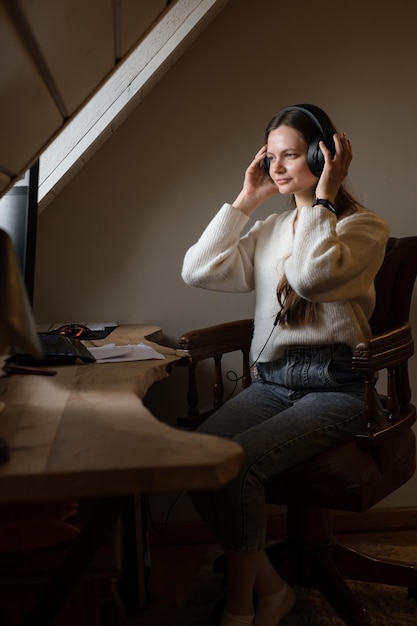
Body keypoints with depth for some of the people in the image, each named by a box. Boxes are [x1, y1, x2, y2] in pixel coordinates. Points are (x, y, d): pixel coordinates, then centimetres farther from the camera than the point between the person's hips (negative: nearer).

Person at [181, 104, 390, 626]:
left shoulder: (365, 227, 2)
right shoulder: (269, 230, 19)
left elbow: (311, 275, -20)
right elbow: (199, 271, 6)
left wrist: (323, 197, -9)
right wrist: (244, 201, 8)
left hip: (333, 386, -5)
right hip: (271, 381, 6)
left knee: (236, 462, -27)